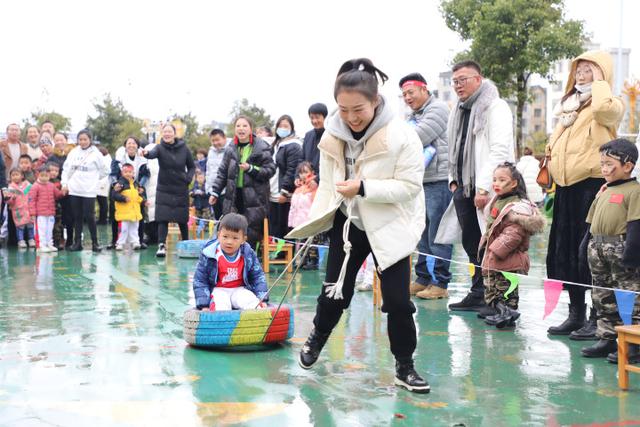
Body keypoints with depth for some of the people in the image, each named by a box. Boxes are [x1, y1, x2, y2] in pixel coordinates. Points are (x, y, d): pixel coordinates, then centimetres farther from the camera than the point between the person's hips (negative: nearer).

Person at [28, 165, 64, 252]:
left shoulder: (52, 185, 9)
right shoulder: (35, 187, -9)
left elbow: (57, 194, 21)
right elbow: (31, 200, -10)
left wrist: (62, 192, -3)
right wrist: (32, 213, -14)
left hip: (51, 213, 6)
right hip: (40, 214, -6)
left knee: (50, 230, 13)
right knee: (41, 230, -3)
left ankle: (49, 244, 22)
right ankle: (41, 246, 2)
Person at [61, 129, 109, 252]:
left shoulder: (96, 154, -2)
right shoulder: (73, 152, 7)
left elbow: (104, 171, 4)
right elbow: (66, 169, 11)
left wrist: (92, 179, 4)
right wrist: (64, 183, 3)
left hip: (89, 191, -3)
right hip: (74, 190, 3)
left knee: (89, 216, -5)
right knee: (77, 217, 9)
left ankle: (95, 242, 5)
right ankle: (77, 242, 15)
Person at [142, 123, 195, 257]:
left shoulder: (184, 148, -2)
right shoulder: (160, 148, -7)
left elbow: (192, 166, 8)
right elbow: (153, 154, -30)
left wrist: (188, 178, -9)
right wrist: (146, 153, -53)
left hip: (181, 190, 1)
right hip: (164, 190, -1)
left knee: (182, 220, 8)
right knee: (162, 219, -11)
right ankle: (161, 246, -11)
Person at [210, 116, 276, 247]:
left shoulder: (262, 148, -5)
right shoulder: (230, 148, 10)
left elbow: (270, 170, -6)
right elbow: (222, 172, 15)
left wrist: (251, 168, -17)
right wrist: (215, 192, 11)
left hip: (254, 198, -4)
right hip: (233, 196, 4)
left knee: (251, 235, -2)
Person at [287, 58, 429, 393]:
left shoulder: (401, 136, -23)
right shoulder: (333, 135, -6)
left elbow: (410, 186, -22)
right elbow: (327, 183, 6)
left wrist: (364, 188, -31)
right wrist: (316, 221, 6)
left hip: (390, 226, -3)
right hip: (348, 222, 4)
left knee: (398, 301, -3)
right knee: (334, 292, 11)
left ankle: (405, 367, 15)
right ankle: (316, 340, 39)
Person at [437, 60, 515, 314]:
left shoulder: (495, 107, -8)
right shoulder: (460, 110, 19)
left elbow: (499, 151, -17)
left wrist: (484, 188, -21)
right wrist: (453, 179, 15)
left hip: (487, 190, -8)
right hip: (463, 188, 8)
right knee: (471, 245, 11)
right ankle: (478, 294, 19)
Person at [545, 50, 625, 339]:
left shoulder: (612, 105, -2)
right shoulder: (569, 106, 20)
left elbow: (603, 108, -26)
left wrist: (600, 83, -11)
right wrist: (550, 156, 14)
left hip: (592, 185, -8)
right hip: (565, 187, 8)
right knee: (565, 252, 9)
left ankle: (597, 318, 1)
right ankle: (576, 314, 18)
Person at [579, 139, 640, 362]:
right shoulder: (603, 192, 16)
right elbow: (592, 222, 21)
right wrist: (585, 247, 18)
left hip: (620, 249, -8)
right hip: (598, 250, 9)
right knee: (602, 297, 13)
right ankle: (606, 339, 23)